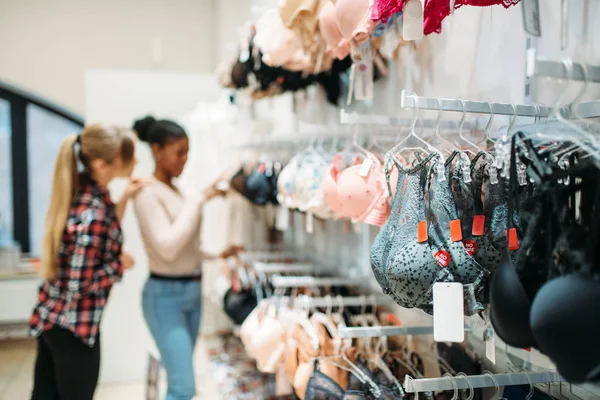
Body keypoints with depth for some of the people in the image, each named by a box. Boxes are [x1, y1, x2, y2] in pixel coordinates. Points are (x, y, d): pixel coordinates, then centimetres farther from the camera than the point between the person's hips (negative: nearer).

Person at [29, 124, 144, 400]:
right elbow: (80, 285, -25)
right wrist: (120, 265, -12)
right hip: (75, 326, -8)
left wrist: (123, 199, 1)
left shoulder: (84, 191, -3)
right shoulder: (92, 213, -29)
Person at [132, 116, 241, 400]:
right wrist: (199, 200, -20)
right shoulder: (148, 194, -13)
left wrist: (219, 255, 5)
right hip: (165, 296, -8)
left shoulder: (175, 190, 11)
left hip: (192, 291, 8)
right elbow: (167, 248, -23)